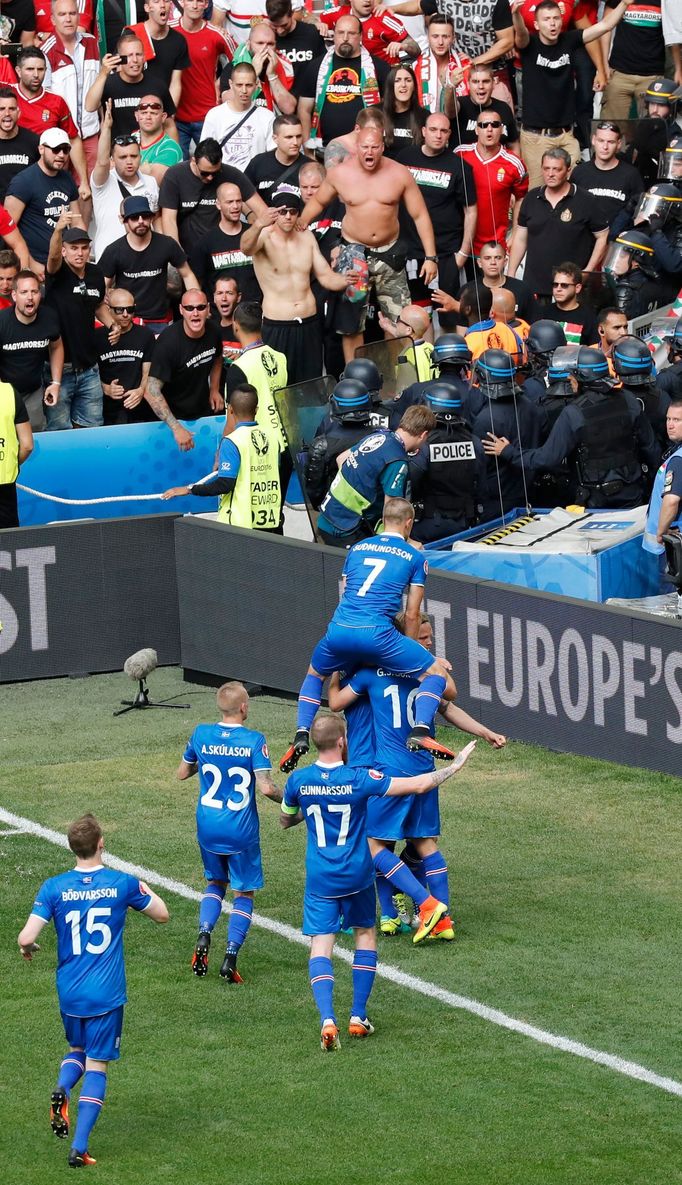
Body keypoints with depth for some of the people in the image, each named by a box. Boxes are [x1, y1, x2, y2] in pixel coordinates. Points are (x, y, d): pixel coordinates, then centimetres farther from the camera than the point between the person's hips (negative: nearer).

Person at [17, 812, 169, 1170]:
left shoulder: (54, 888, -7)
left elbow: (26, 938, -12)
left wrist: (27, 949, 11)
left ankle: (61, 1089, -7)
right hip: (107, 994, -2)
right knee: (97, 1066, 4)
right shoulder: (123, 883, -8)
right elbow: (162, 914, 9)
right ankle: (79, 1147, -6)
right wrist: (144, 888, 28)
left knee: (77, 1050, 26)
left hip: (69, 993, 2)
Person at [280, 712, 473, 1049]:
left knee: (320, 947, 0)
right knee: (366, 936, 20)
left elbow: (285, 820, 12)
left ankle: (327, 1019, -21)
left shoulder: (298, 781, -7)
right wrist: (456, 766, 1)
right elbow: (419, 785, -12)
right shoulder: (359, 780, -14)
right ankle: (358, 1017, 16)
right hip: (357, 876, -1)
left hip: (319, 880, 1)